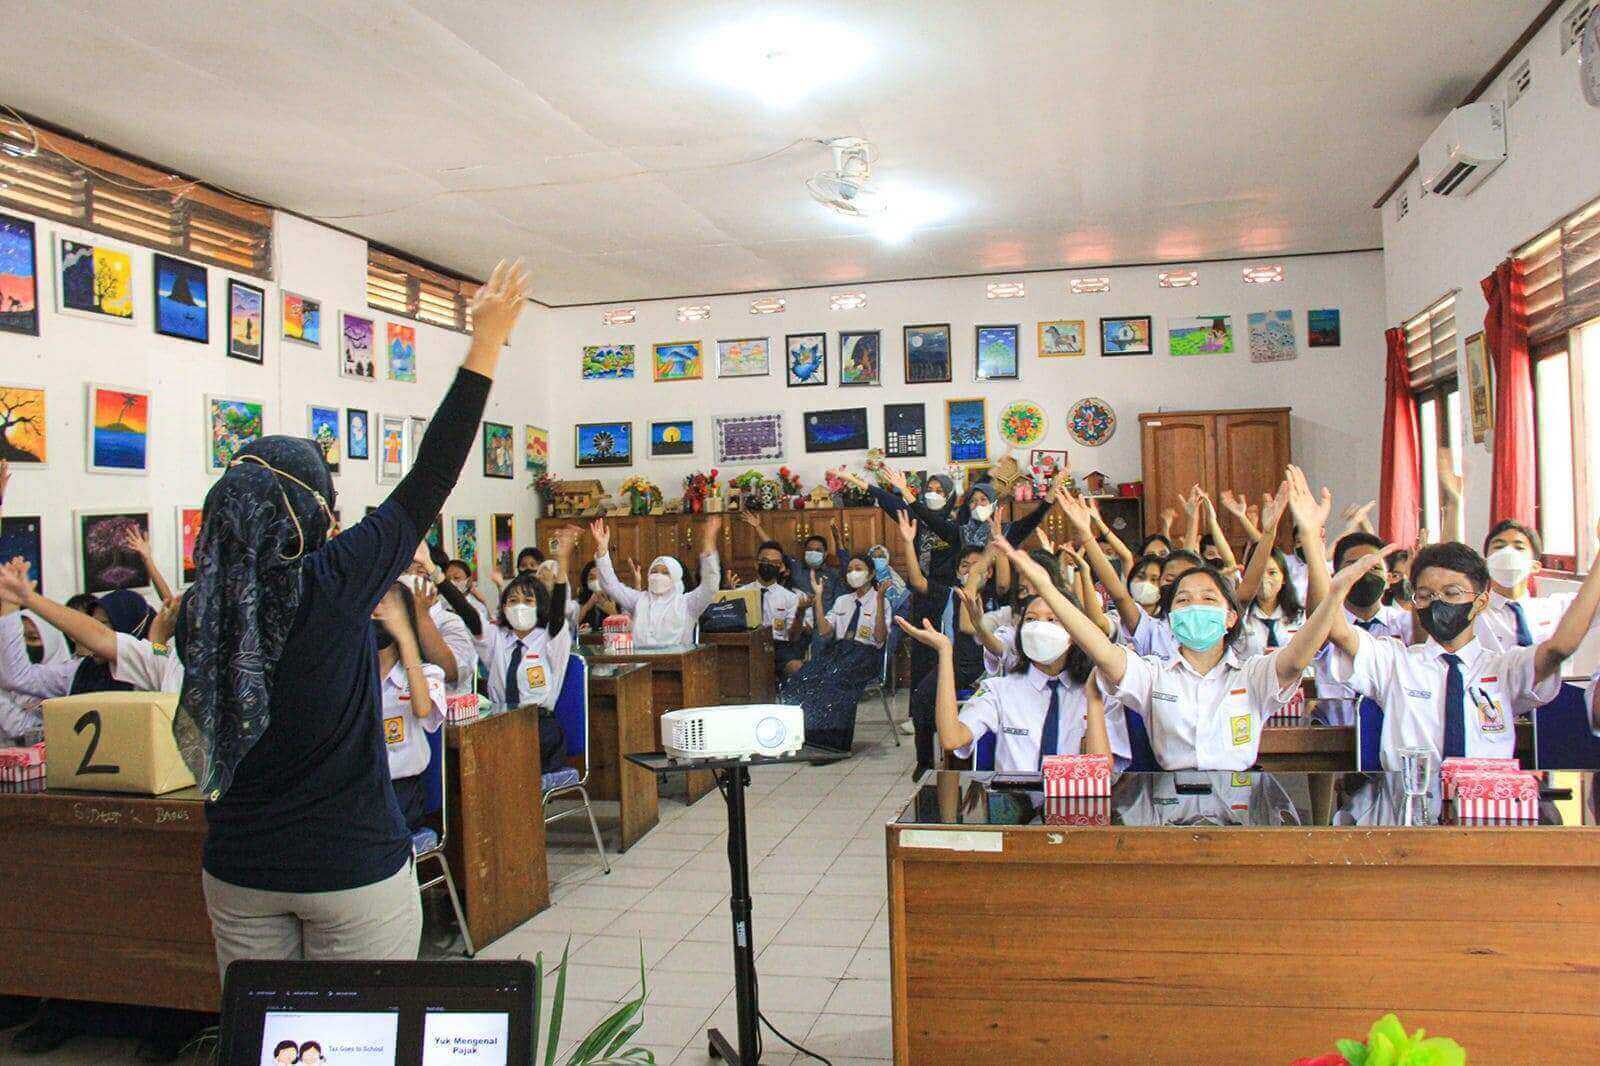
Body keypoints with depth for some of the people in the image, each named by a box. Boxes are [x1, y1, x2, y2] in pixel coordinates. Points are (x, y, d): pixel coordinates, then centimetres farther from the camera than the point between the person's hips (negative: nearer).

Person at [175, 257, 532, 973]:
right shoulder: (332, 589, -18)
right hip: (352, 870, -5)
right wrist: (488, 340, -7)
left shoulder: (201, 611, -4)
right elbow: (430, 478, -14)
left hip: (238, 871, 5)